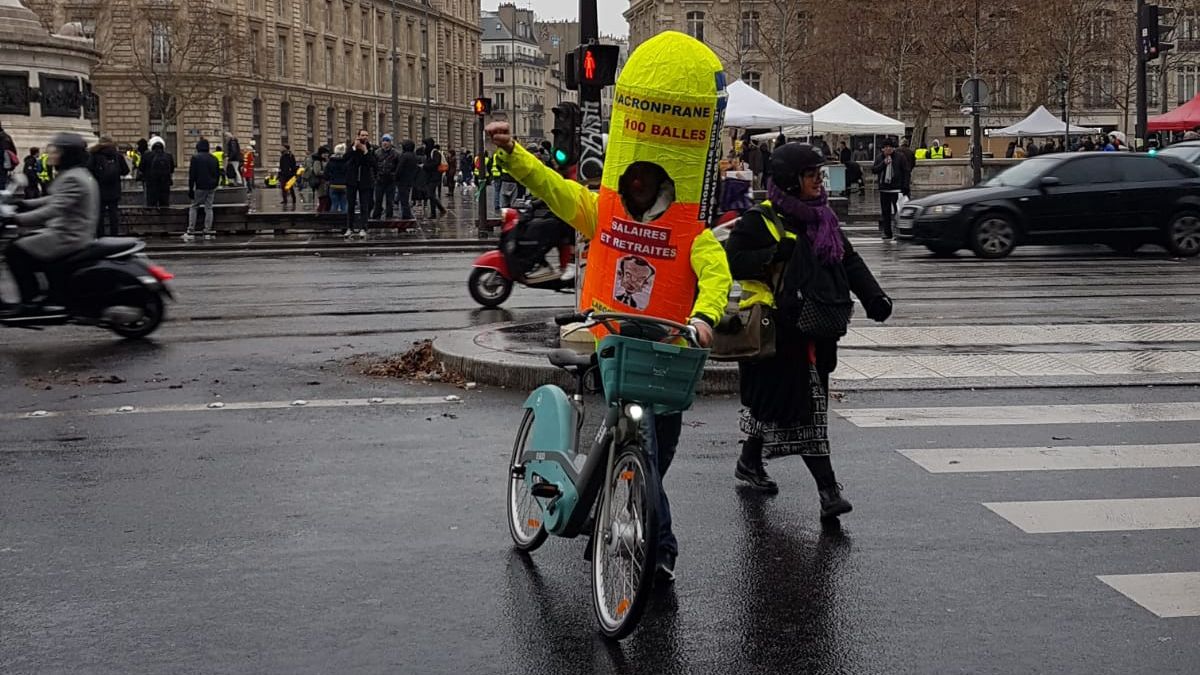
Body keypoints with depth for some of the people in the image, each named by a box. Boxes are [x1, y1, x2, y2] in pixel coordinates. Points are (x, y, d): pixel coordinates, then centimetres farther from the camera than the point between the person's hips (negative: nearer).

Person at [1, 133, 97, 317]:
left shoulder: (72, 179, -18)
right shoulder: (78, 174, 15)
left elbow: (53, 210, -26)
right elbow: (54, 200, 23)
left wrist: (17, 220, -27)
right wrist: (23, 204, 17)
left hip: (69, 238, -11)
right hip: (70, 234, 11)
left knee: (16, 252, -11)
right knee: (21, 243, 17)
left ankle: (32, 301, -7)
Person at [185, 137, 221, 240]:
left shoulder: (195, 158, -8)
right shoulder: (214, 159, 9)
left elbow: (192, 175, -10)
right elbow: (218, 174, 16)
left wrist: (190, 188, -7)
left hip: (200, 187, -5)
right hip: (211, 187, 5)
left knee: (193, 208, 4)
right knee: (209, 208, 6)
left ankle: (191, 232, -1)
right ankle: (208, 232, 3)